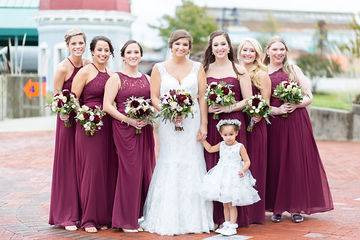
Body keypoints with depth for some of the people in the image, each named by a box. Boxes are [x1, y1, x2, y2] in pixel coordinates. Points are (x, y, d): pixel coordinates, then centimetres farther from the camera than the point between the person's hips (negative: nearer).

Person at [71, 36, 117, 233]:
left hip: (109, 127, 6)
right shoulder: (85, 72, -3)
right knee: (92, 169, -5)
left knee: (108, 170, 5)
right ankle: (88, 219, 2)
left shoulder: (111, 74, 15)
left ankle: (104, 217, 14)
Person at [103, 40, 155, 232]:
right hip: (124, 128, -5)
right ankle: (127, 220, 3)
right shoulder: (116, 78, 0)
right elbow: (107, 105, -8)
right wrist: (128, 119, -16)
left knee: (146, 170, 4)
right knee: (129, 170, -6)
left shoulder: (146, 79, 15)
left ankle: (142, 216, 15)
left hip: (145, 128, 5)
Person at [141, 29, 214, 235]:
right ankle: (168, 219, 2)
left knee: (192, 168, 1)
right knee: (169, 168, -3)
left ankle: (193, 218, 8)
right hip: (168, 124, -1)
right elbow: (154, 97, 2)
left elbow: (202, 97, 5)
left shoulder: (197, 68, 9)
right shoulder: (159, 68, 6)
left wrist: (204, 124, -1)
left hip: (193, 123, 1)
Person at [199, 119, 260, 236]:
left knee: (232, 204, -3)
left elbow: (247, 161, -8)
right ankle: (227, 224, 22)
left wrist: (243, 170, -25)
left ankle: (232, 226, 3)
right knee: (225, 203, 12)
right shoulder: (221, 145, 5)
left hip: (234, 178, -5)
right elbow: (210, 149, 22)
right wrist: (203, 140, 15)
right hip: (222, 177, 6)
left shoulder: (240, 147, -10)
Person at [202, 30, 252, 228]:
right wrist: (207, 108, -8)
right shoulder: (204, 70, 10)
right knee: (210, 169, 0)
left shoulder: (239, 70, 3)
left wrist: (228, 108, -12)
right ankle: (213, 217, 7)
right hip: (210, 125, 2)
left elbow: (248, 100, 1)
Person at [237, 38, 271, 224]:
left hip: (255, 125, -4)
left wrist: (257, 116, -17)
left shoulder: (262, 75, -1)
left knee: (252, 166, 0)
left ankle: (253, 213, 6)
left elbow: (266, 103, -4)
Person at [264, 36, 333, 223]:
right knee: (275, 163, 1)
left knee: (297, 162, -1)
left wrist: (295, 104, -13)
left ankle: (297, 207, 7)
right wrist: (277, 110, -13)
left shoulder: (294, 70, 7)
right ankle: (276, 207, 10)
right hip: (273, 123, 0)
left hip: (296, 122, 0)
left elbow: (308, 97, 5)